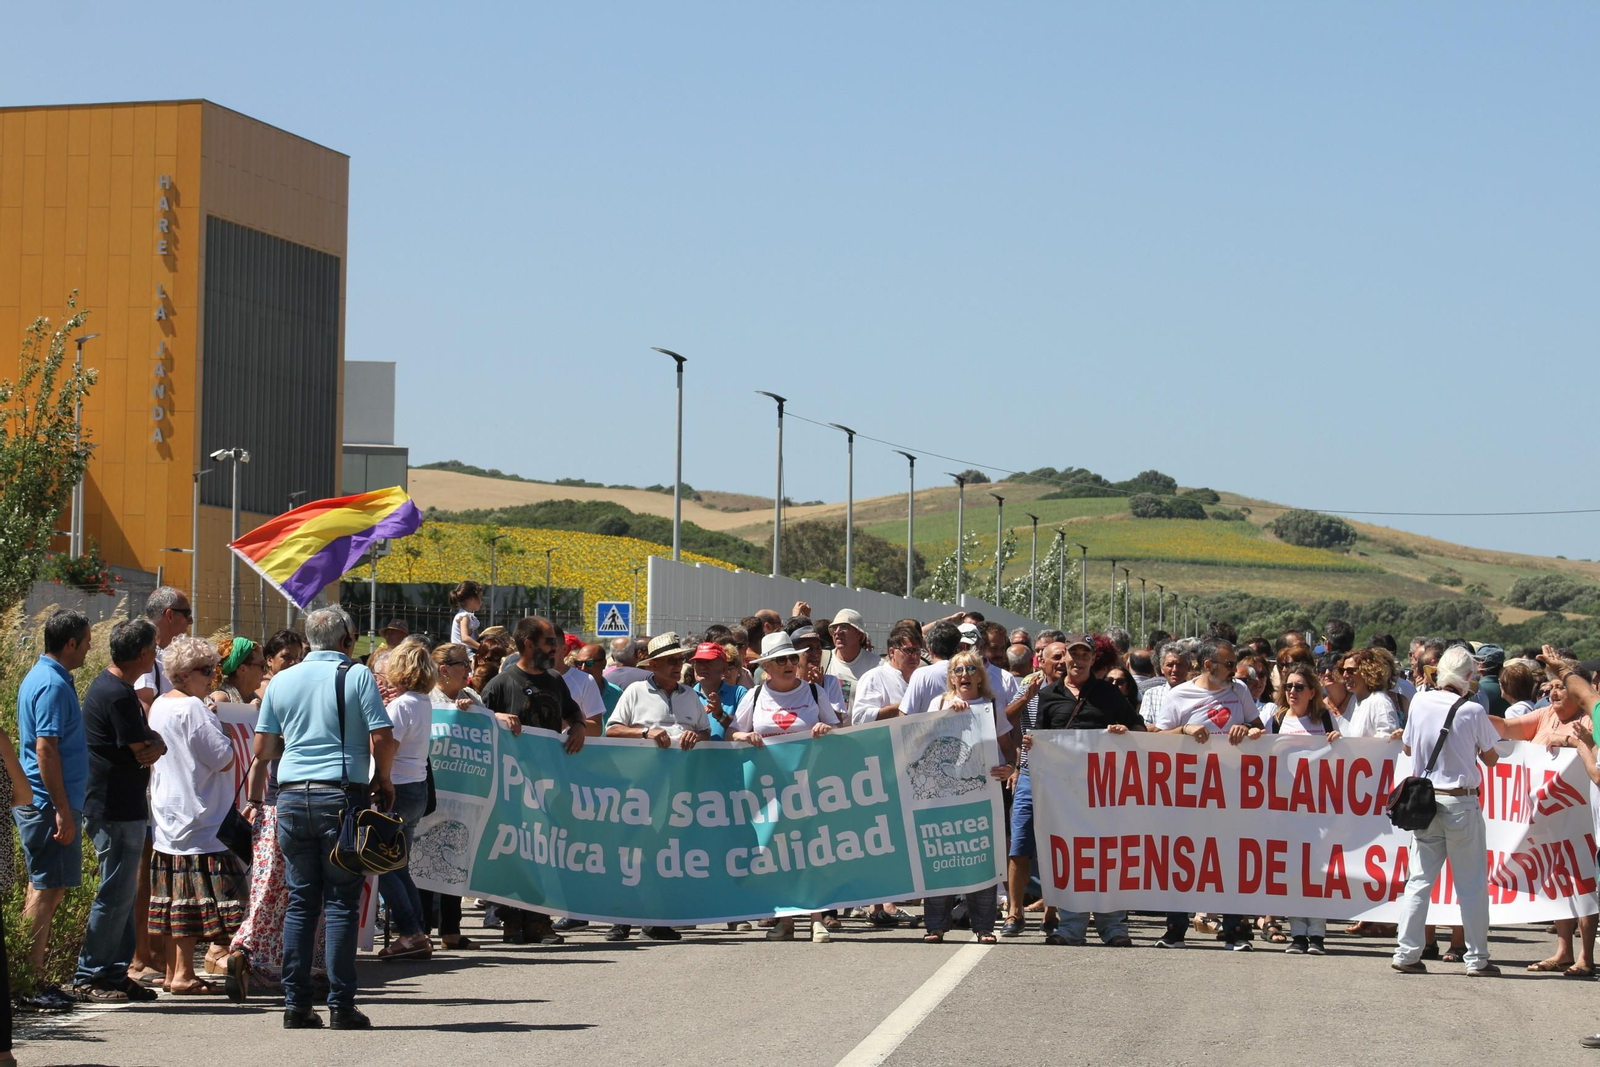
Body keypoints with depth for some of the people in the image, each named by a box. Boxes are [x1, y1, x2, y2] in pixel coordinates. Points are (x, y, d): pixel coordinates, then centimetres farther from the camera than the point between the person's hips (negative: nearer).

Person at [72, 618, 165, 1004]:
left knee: (124, 893, 14)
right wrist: (162, 743, 2)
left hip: (123, 808, 11)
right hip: (117, 811, -11)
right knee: (115, 894, -6)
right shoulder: (117, 694, -18)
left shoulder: (111, 687, 15)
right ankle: (89, 976, 0)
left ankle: (115, 972, 18)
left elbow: (144, 740, 17)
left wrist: (152, 742, -2)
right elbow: (145, 752, -17)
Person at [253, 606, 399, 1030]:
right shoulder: (357, 676, -1)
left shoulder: (282, 681, 11)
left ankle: (296, 1003, 6)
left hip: (292, 796, 4)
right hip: (341, 795, -4)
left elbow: (262, 748, 11)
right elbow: (383, 738, -8)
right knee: (342, 901, 0)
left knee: (300, 899, 9)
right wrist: (382, 779, 9)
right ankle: (341, 1003, -1)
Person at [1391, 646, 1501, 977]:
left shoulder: (1420, 702, -1)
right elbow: (1490, 758, 1)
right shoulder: (1472, 710, -11)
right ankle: (1477, 958, 6)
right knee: (1472, 884, 4)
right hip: (1461, 803, -4)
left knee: (1419, 879, 8)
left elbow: (1408, 748, 13)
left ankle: (1407, 953, 5)